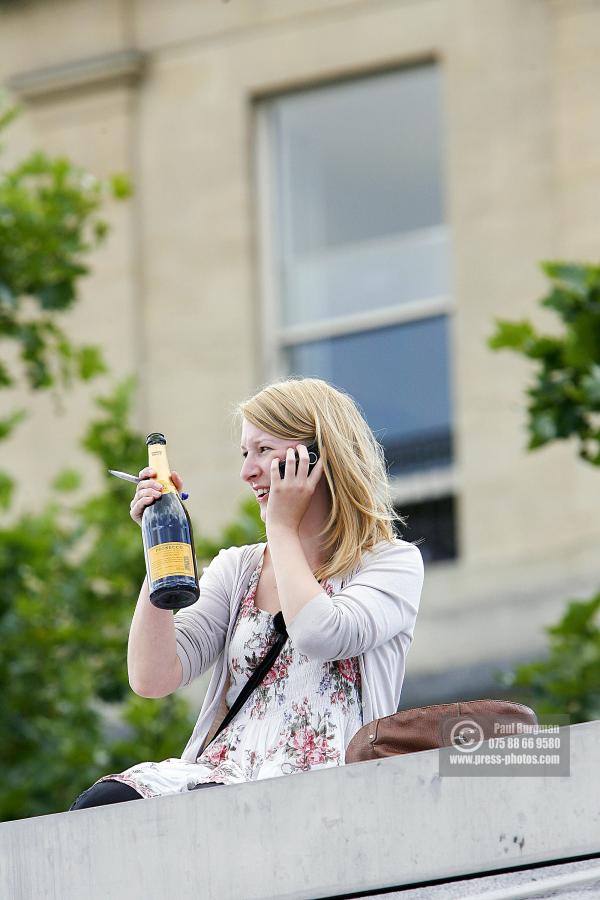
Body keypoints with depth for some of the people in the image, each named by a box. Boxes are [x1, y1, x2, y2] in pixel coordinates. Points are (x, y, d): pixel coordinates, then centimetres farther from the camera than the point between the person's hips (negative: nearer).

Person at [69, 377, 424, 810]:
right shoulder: (236, 568, 23)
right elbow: (152, 679, 9)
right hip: (223, 770, 5)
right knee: (100, 805, -28)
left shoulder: (394, 563, 8)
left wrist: (281, 528, 2)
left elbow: (321, 636, -15)